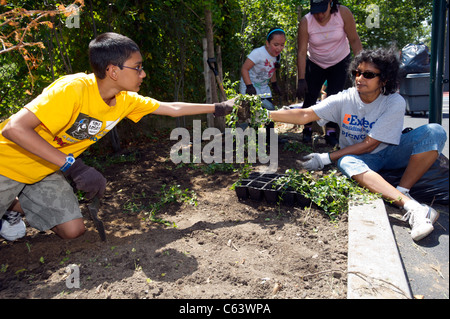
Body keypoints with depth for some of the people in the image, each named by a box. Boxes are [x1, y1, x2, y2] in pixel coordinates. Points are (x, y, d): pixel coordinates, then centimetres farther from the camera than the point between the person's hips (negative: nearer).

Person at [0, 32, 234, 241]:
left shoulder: (126, 101, -10)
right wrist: (73, 166, -40)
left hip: (46, 172, 6)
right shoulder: (73, 89, -32)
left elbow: (172, 108, 0)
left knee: (73, 230, -2)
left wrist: (217, 108, 2)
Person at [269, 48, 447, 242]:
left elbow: (369, 144, -20)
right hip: (360, 158, 0)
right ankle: (413, 207, -49)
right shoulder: (344, 99, -11)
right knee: (346, 163, -37)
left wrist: (326, 158, -23)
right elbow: (305, 115, -18)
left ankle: (402, 191, -31)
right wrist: (268, 115, -30)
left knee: (435, 132, -23)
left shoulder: (394, 103, -17)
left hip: (389, 153, 0)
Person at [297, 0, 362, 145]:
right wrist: (301, 79, -24)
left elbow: (354, 40, -14)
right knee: (310, 97, -3)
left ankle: (331, 132, 2)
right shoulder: (306, 22, -22)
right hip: (315, 64, 1)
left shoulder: (343, 13, -22)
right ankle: (307, 129, 17)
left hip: (340, 62, 0)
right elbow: (301, 52, -21)